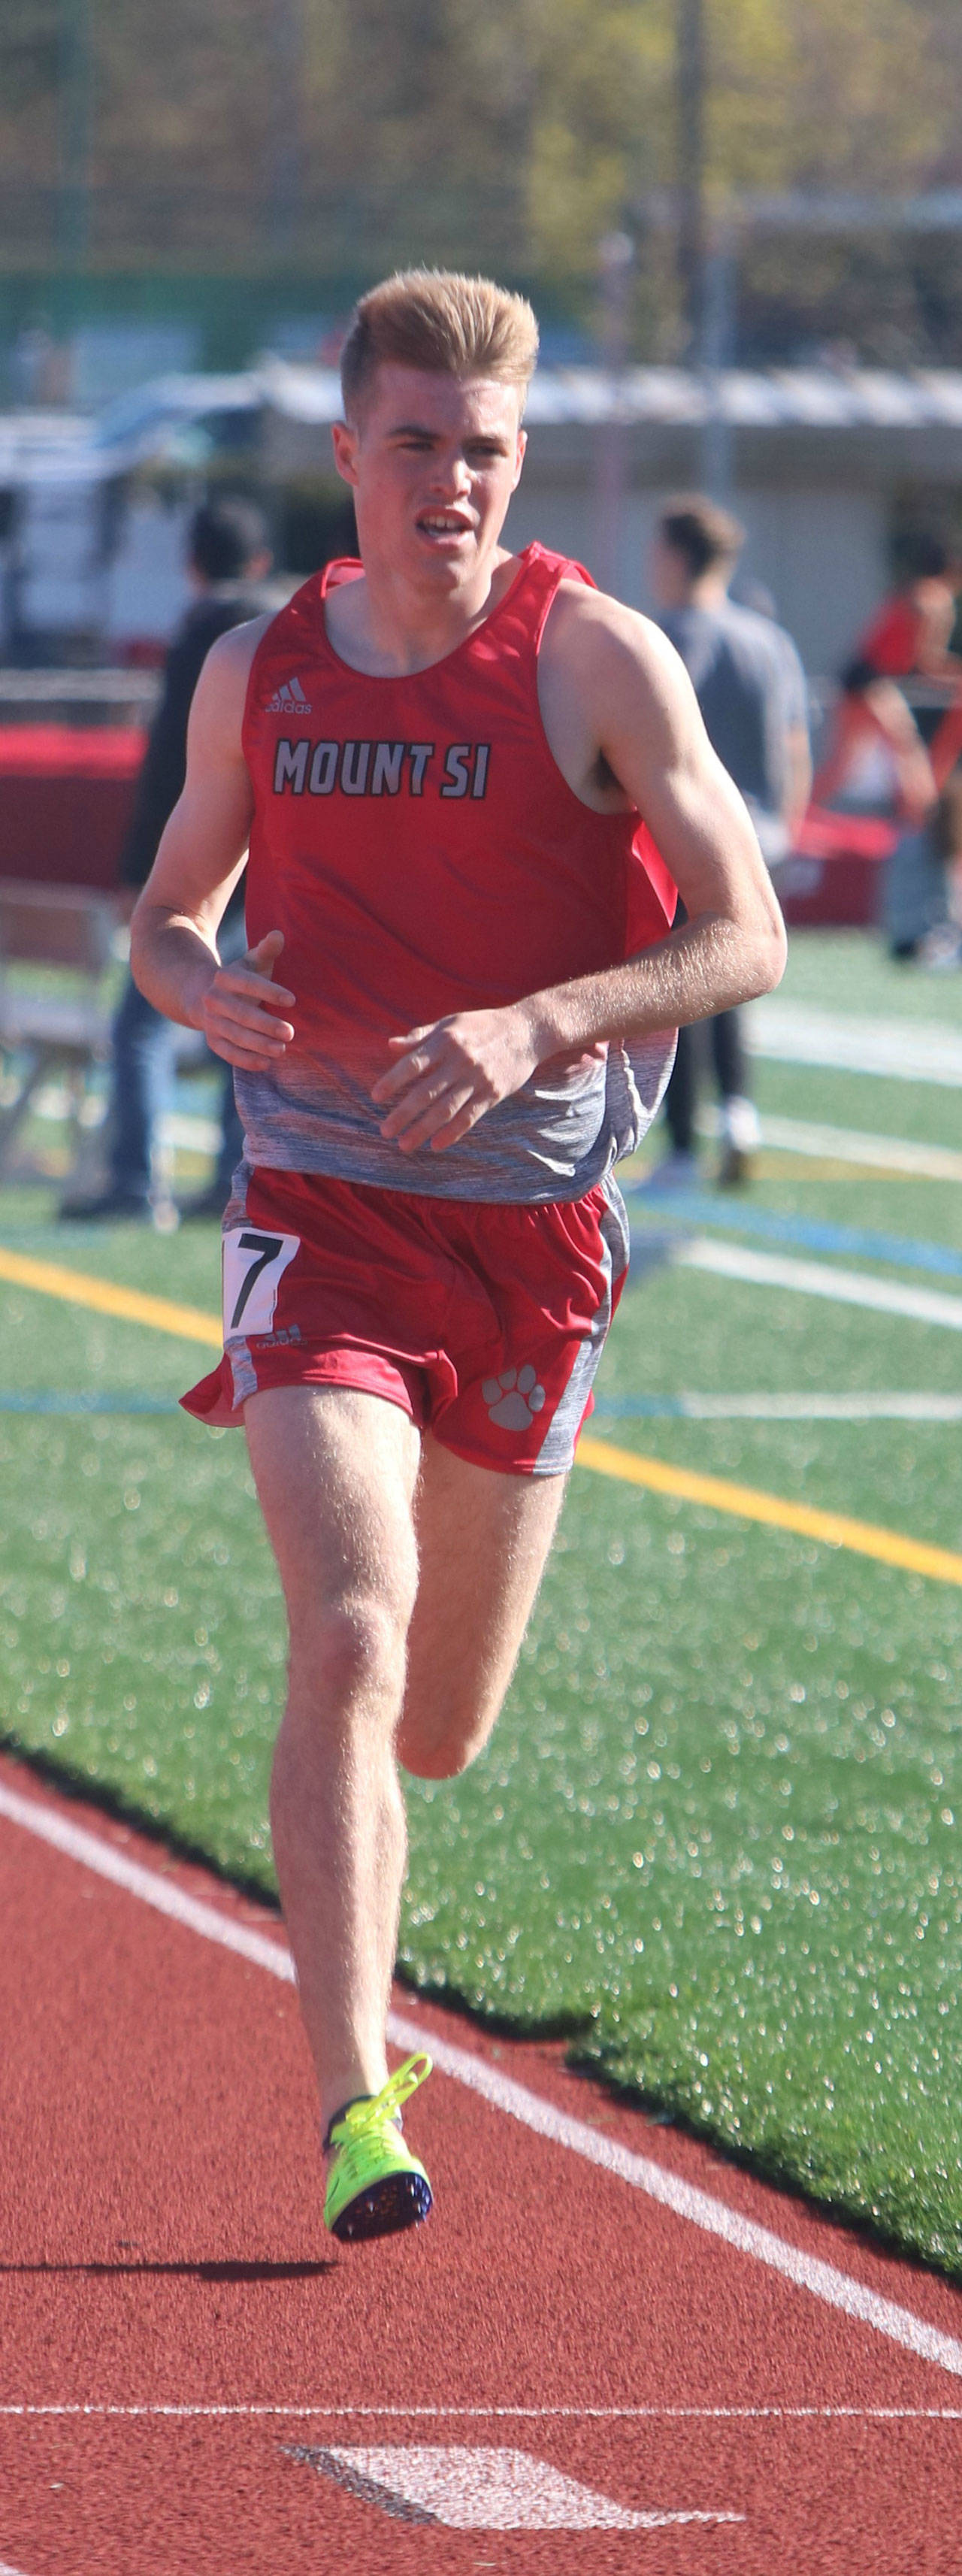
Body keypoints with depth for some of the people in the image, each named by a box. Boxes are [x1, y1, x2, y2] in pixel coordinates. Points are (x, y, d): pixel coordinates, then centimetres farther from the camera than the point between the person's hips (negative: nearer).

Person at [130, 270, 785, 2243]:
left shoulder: (597, 658, -6)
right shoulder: (258, 672, 3)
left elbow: (747, 936, -8)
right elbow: (170, 905, 17)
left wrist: (533, 1022, -24)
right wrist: (196, 985, -7)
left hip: (532, 1229, 0)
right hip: (320, 1208, 0)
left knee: (441, 1730, 11)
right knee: (349, 1645, -21)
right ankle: (358, 2109, -22)